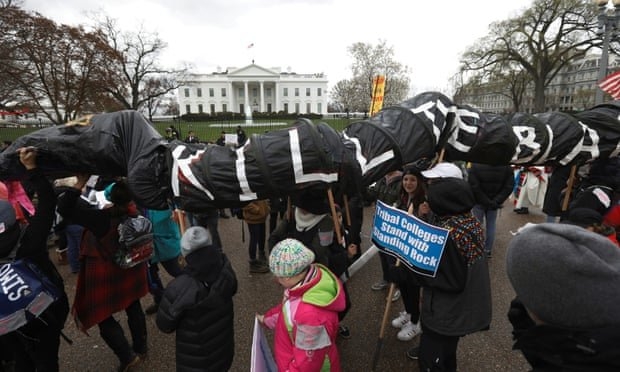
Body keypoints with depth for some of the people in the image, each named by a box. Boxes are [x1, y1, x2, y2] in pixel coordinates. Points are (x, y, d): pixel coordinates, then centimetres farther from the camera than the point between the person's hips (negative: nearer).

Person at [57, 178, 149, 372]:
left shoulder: (103, 218, -29)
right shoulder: (136, 211, -15)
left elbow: (64, 209, -28)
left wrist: (80, 183, -27)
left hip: (107, 275, -6)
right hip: (132, 268, 6)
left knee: (102, 316, 14)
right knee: (134, 308, 21)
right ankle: (141, 348, 38)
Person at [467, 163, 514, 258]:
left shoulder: (475, 165, -19)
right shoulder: (507, 166, -6)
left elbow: (473, 186, -21)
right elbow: (509, 186, -7)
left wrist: (486, 201, -15)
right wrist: (497, 201, -10)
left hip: (478, 201, -3)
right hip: (494, 202, 3)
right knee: (491, 225, 14)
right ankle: (488, 250, 22)